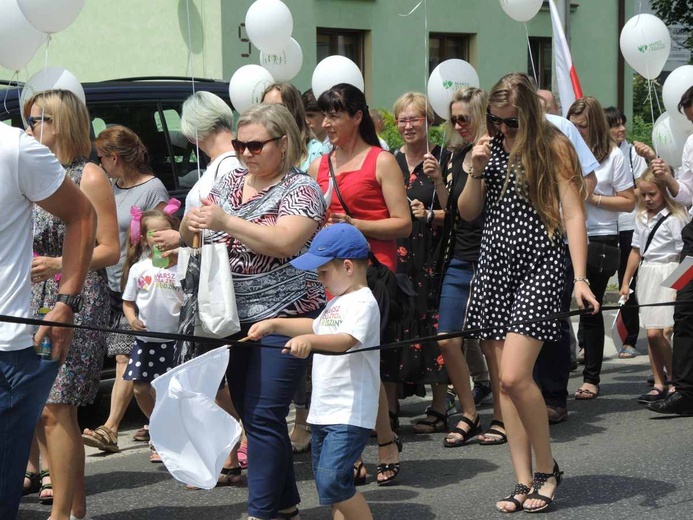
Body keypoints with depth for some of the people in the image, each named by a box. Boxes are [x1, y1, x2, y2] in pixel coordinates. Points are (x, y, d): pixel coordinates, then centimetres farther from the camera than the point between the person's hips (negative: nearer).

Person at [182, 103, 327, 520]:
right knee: (249, 414, 11)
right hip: (236, 318, 7)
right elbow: (191, 237, 15)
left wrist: (226, 222, -26)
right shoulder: (230, 183, 12)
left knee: (263, 416, -10)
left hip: (283, 317, -7)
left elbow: (285, 242, -23)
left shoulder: (300, 188, -8)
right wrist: (191, 224, -9)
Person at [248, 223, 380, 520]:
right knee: (328, 483, 11)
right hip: (324, 411, 10)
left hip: (349, 414, -10)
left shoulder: (363, 302, -14)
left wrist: (309, 341, -47)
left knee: (331, 479, -19)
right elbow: (315, 327, 34)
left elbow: (346, 340, -31)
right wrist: (274, 325, 25)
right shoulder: (337, 303, 17)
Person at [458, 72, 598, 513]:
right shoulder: (492, 148, 12)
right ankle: (524, 482, 8)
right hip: (495, 262, 6)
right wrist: (476, 171, -5)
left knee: (514, 376, -16)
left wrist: (580, 278, -17)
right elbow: (468, 212, 13)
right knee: (506, 381, 3)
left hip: (539, 264, -6)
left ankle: (547, 468, 4)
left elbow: (573, 215, -8)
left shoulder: (554, 147, -3)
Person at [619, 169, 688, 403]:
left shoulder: (675, 218, -10)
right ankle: (659, 384, 13)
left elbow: (683, 254, -12)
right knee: (651, 333, 6)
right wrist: (626, 282, 17)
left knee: (658, 332, -13)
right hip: (647, 276, 7)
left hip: (668, 276, -7)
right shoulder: (642, 218, 12)